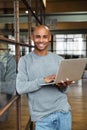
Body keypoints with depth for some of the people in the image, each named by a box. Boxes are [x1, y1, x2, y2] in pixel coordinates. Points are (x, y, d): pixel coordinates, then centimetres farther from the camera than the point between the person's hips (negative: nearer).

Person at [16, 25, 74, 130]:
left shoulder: (59, 59, 4)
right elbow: (20, 88, -12)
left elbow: (64, 89, 5)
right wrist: (43, 80, -23)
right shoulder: (25, 60, -2)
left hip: (63, 111, 3)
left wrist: (64, 86, -17)